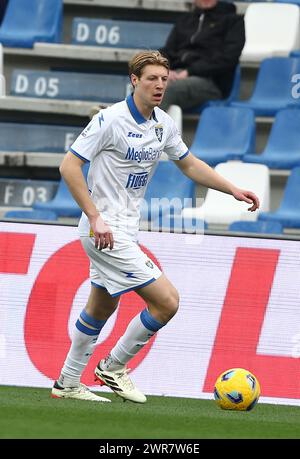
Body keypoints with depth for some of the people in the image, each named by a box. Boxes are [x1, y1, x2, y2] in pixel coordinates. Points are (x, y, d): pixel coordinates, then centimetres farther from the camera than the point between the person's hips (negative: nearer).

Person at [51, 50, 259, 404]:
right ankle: (114, 366, 4)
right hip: (105, 230, -9)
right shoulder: (110, 120, -18)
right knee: (167, 301, -11)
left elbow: (189, 164, 21)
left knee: (100, 307, 20)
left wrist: (233, 190, 13)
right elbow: (69, 166, -18)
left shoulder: (164, 124, 5)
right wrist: (96, 218, -24)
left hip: (123, 229, 9)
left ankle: (67, 384, 32)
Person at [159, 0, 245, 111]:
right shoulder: (184, 21, 29)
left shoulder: (233, 20, 15)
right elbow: (167, 51, 19)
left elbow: (227, 57, 0)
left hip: (210, 81, -4)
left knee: (165, 90, -37)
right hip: (176, 75, 4)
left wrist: (189, 72, -11)